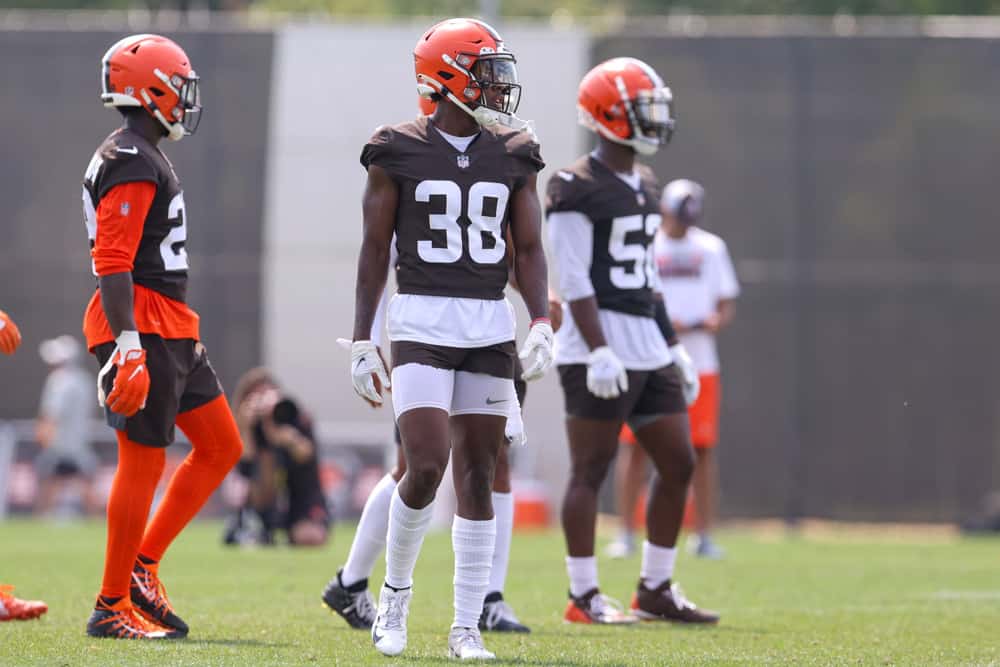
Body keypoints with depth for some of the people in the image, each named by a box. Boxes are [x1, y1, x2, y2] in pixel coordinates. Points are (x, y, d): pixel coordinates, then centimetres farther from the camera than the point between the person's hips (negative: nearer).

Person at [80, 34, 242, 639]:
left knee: (221, 447, 12)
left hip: (169, 329, 11)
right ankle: (113, 607, 0)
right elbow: (112, 263, -22)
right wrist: (128, 347, -28)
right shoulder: (133, 164, -15)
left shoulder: (143, 157, 18)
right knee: (144, 462, -6)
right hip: (141, 327, -11)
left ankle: (143, 567, 15)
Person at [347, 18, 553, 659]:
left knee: (478, 476, 2)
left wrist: (542, 324, -6)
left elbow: (529, 249, 8)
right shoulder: (400, 152, -2)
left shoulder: (513, 156, 7)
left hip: (490, 329, 4)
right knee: (426, 467, -14)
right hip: (421, 323, -3)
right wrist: (362, 341, -2)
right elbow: (375, 248, 1)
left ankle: (467, 628, 7)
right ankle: (396, 593, 11)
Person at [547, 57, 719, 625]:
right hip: (600, 351, -9)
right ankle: (584, 596, 1)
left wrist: (673, 346, 19)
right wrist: (599, 352, -21)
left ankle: (656, 590, 15)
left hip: (648, 349, 9)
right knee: (591, 469, -4)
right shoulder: (578, 189, -11)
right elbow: (575, 281, -15)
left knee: (679, 464, 7)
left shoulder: (646, 187, 16)